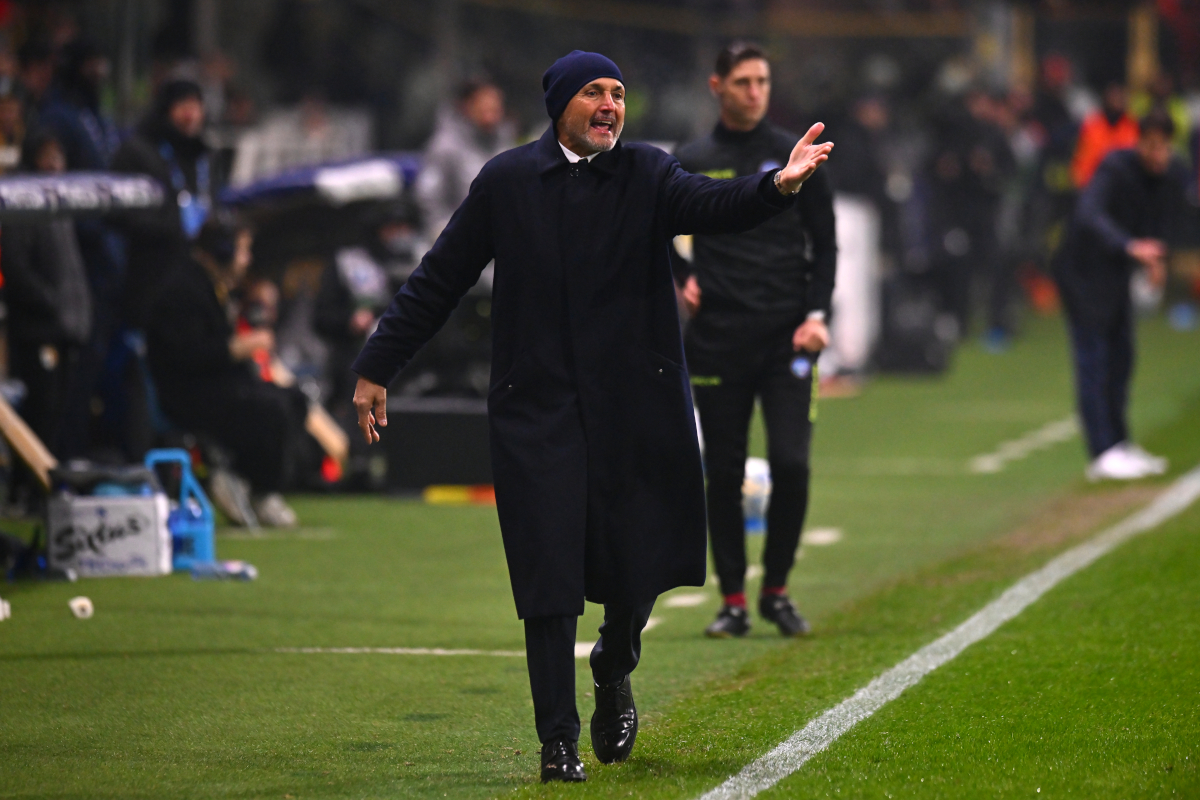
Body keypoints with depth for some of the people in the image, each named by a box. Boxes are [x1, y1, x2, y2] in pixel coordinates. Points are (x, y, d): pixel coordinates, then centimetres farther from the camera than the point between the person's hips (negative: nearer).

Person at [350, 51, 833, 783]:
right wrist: (377, 368, 8)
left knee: (637, 565, 4)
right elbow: (438, 282, 8)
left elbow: (711, 205, -18)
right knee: (549, 577, -5)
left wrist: (778, 185, -38)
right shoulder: (507, 182, 3)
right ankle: (558, 741, 3)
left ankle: (615, 674, 37)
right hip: (539, 411, -1)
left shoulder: (647, 176, 2)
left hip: (636, 406, 1)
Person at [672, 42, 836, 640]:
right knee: (724, 474, 1)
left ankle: (776, 590, 7)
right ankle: (733, 600, 11)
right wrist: (679, 278, -5)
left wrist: (816, 313, -4)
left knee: (791, 464, -11)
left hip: (785, 340, -1)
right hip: (718, 341, 1)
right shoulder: (691, 164, 8)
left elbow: (824, 242, 8)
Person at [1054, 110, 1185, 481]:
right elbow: (1090, 214, -42)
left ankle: (1119, 446, 25)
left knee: (1120, 360, 13)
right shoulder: (1114, 168, -26)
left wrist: (1157, 259, -12)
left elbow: (1165, 224, 9)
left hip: (1116, 271, 8)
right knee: (1093, 359, -11)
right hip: (1083, 268, -8)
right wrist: (1131, 247, -57)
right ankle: (1102, 454, -14)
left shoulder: (1175, 174, -4)